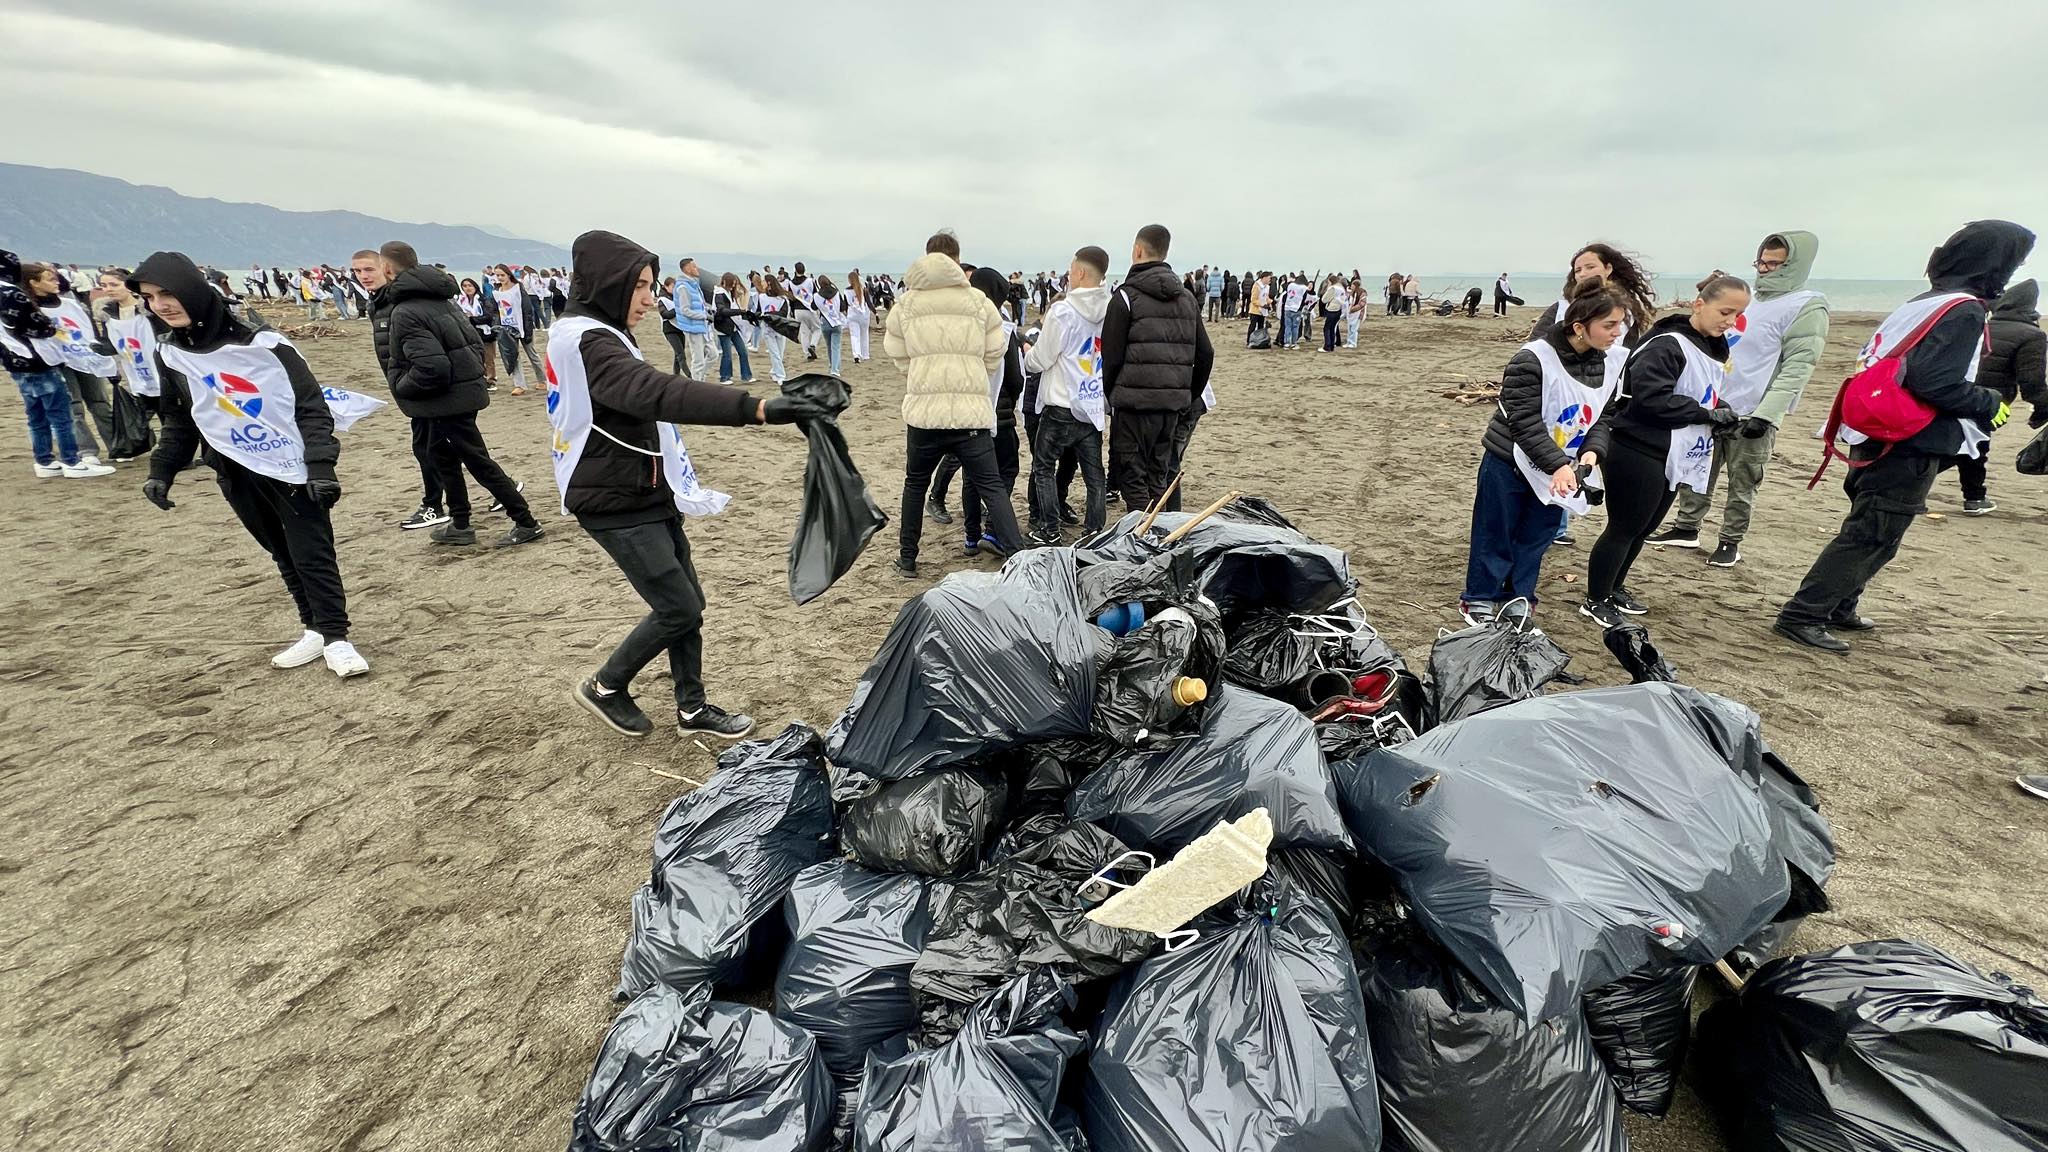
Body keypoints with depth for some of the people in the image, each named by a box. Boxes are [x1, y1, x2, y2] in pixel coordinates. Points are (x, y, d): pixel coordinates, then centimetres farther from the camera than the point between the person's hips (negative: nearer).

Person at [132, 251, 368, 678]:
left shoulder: (262, 343, -13)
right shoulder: (169, 354, 4)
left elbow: (312, 407, -13)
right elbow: (179, 420, 15)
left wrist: (321, 466, -21)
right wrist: (161, 471, 5)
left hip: (293, 467, -5)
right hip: (238, 473, 5)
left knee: (313, 554, -4)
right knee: (284, 555, 11)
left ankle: (336, 638, 2)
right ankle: (314, 630, 19)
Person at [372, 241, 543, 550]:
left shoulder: (404, 313, -19)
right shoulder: (441, 300, 8)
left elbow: (431, 368, -26)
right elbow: (476, 343, 13)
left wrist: (400, 387, -10)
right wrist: (472, 374, 13)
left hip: (449, 398, -9)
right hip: (464, 389, 9)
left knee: (478, 462, -2)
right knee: (439, 454, 20)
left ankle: (526, 524, 2)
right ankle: (459, 525, 26)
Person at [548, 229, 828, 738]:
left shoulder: (596, 336, 14)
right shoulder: (588, 343, -21)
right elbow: (661, 393, -38)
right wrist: (757, 408, -50)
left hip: (645, 494, 10)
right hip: (617, 505, -10)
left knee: (686, 603, 9)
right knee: (678, 608, -4)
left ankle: (692, 708, 20)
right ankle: (606, 688, 19)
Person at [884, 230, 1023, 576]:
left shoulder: (906, 303, 6)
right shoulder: (978, 301, 3)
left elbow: (898, 354, 12)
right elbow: (994, 353, 8)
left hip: (923, 408, 1)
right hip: (972, 409, -1)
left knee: (915, 483, 18)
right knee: (991, 485, 2)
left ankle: (907, 559, 25)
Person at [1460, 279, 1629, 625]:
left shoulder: (1613, 361, -3)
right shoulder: (1533, 359, -23)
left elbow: (1605, 415, 3)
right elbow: (1524, 421, -24)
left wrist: (1592, 451, -17)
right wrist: (1559, 464, -30)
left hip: (1560, 469, 6)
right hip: (1510, 462, -5)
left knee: (1536, 538, 15)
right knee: (1495, 535, 7)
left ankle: (1519, 600, 31)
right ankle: (1479, 599, 23)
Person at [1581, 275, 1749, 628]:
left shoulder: (1713, 348, 13)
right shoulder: (1666, 345, -17)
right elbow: (1653, 398, -26)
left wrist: (1723, 413, 2)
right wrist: (1708, 414, -20)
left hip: (1674, 458, 9)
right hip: (1638, 455, -9)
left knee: (1642, 530, 16)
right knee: (1623, 529, 0)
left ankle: (1614, 589, 30)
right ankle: (1595, 601, 12)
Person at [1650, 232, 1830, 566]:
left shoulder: (1806, 307, -7)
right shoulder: (1751, 300, 16)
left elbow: (1796, 369, -15)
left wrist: (1766, 413, -23)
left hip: (1752, 415, -7)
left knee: (1742, 484, 2)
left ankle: (1731, 542, 12)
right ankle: (1686, 529, 20)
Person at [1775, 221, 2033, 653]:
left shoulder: (1921, 304, 13)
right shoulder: (1964, 312, -14)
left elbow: (1875, 363, 16)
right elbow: (1934, 382, -23)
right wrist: (1990, 405, -8)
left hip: (1880, 443, 9)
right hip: (1910, 451, -9)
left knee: (1873, 536, 19)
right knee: (1869, 539, -5)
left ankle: (1839, 609, 26)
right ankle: (1801, 618, -6)